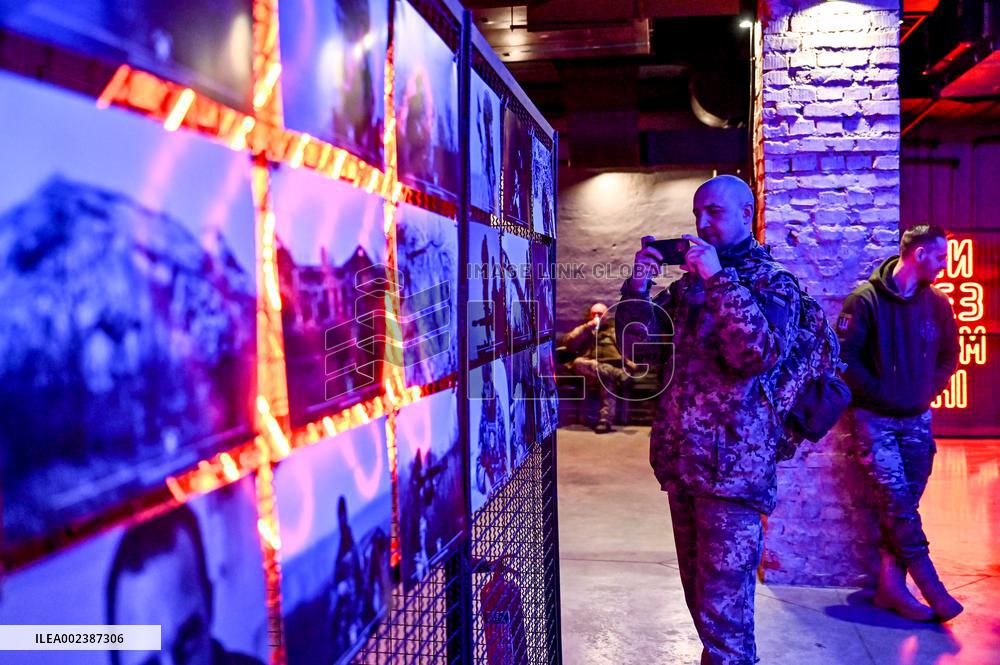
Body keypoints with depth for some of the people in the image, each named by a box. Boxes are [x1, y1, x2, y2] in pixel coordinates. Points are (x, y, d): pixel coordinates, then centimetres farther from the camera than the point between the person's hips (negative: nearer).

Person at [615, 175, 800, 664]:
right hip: (680, 460, 6)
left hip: (733, 465, -6)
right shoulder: (687, 281, 14)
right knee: (699, 594, 17)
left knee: (721, 606, -7)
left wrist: (719, 280, -22)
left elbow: (759, 355, -20)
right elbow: (642, 348, 9)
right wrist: (638, 287, -5)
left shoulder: (773, 281, -2)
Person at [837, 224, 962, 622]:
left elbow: (949, 356, 17)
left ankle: (891, 585, 10)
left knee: (904, 503, 4)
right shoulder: (867, 299, -10)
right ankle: (929, 585, -2)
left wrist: (929, 390, 5)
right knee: (896, 499, -10)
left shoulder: (937, 303, 5)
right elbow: (845, 355, -11)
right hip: (875, 418, -5)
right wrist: (877, 393, -9)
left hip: (917, 420, 5)